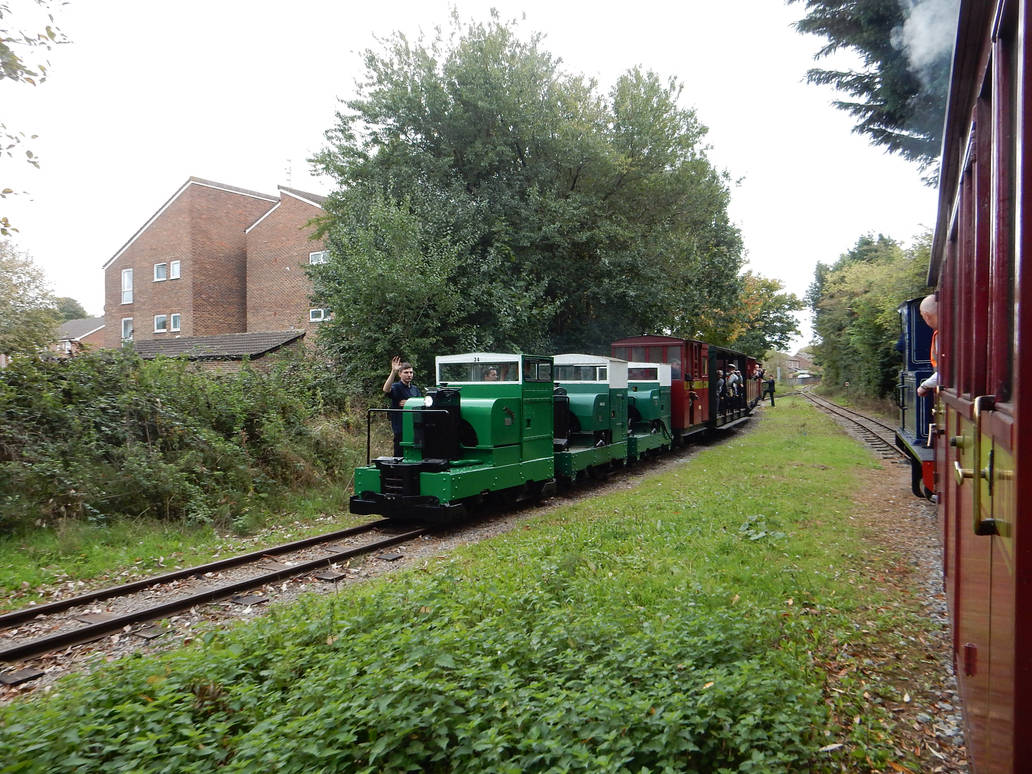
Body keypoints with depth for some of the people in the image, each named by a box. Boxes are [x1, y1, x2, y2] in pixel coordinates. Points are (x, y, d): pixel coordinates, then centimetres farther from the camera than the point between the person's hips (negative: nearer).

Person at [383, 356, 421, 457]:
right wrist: (393, 372, -37)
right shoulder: (396, 387, -5)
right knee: (400, 456, -2)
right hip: (400, 429, -6)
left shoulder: (415, 389, 15)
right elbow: (386, 390, -29)